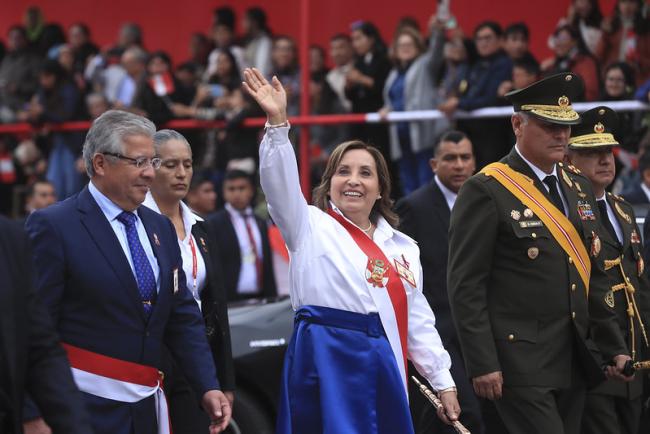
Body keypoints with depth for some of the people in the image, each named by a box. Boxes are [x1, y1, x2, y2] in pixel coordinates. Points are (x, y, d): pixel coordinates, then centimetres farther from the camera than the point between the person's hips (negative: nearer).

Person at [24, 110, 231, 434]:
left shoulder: (161, 228, 13)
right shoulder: (53, 226, -8)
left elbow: (183, 318, 15)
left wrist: (208, 387, 3)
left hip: (147, 406, 6)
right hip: (87, 406, -6)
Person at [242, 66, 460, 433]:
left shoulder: (403, 247, 17)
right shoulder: (311, 226, 6)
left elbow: (419, 321, 17)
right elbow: (281, 183, -12)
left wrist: (444, 382, 13)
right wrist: (278, 123, -25)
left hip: (382, 365, 5)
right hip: (327, 359, -4)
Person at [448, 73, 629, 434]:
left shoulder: (578, 187, 15)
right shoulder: (486, 191, -8)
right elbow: (465, 286, -11)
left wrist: (614, 348, 17)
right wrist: (482, 364, -15)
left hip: (574, 362, 7)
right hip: (521, 361, -7)